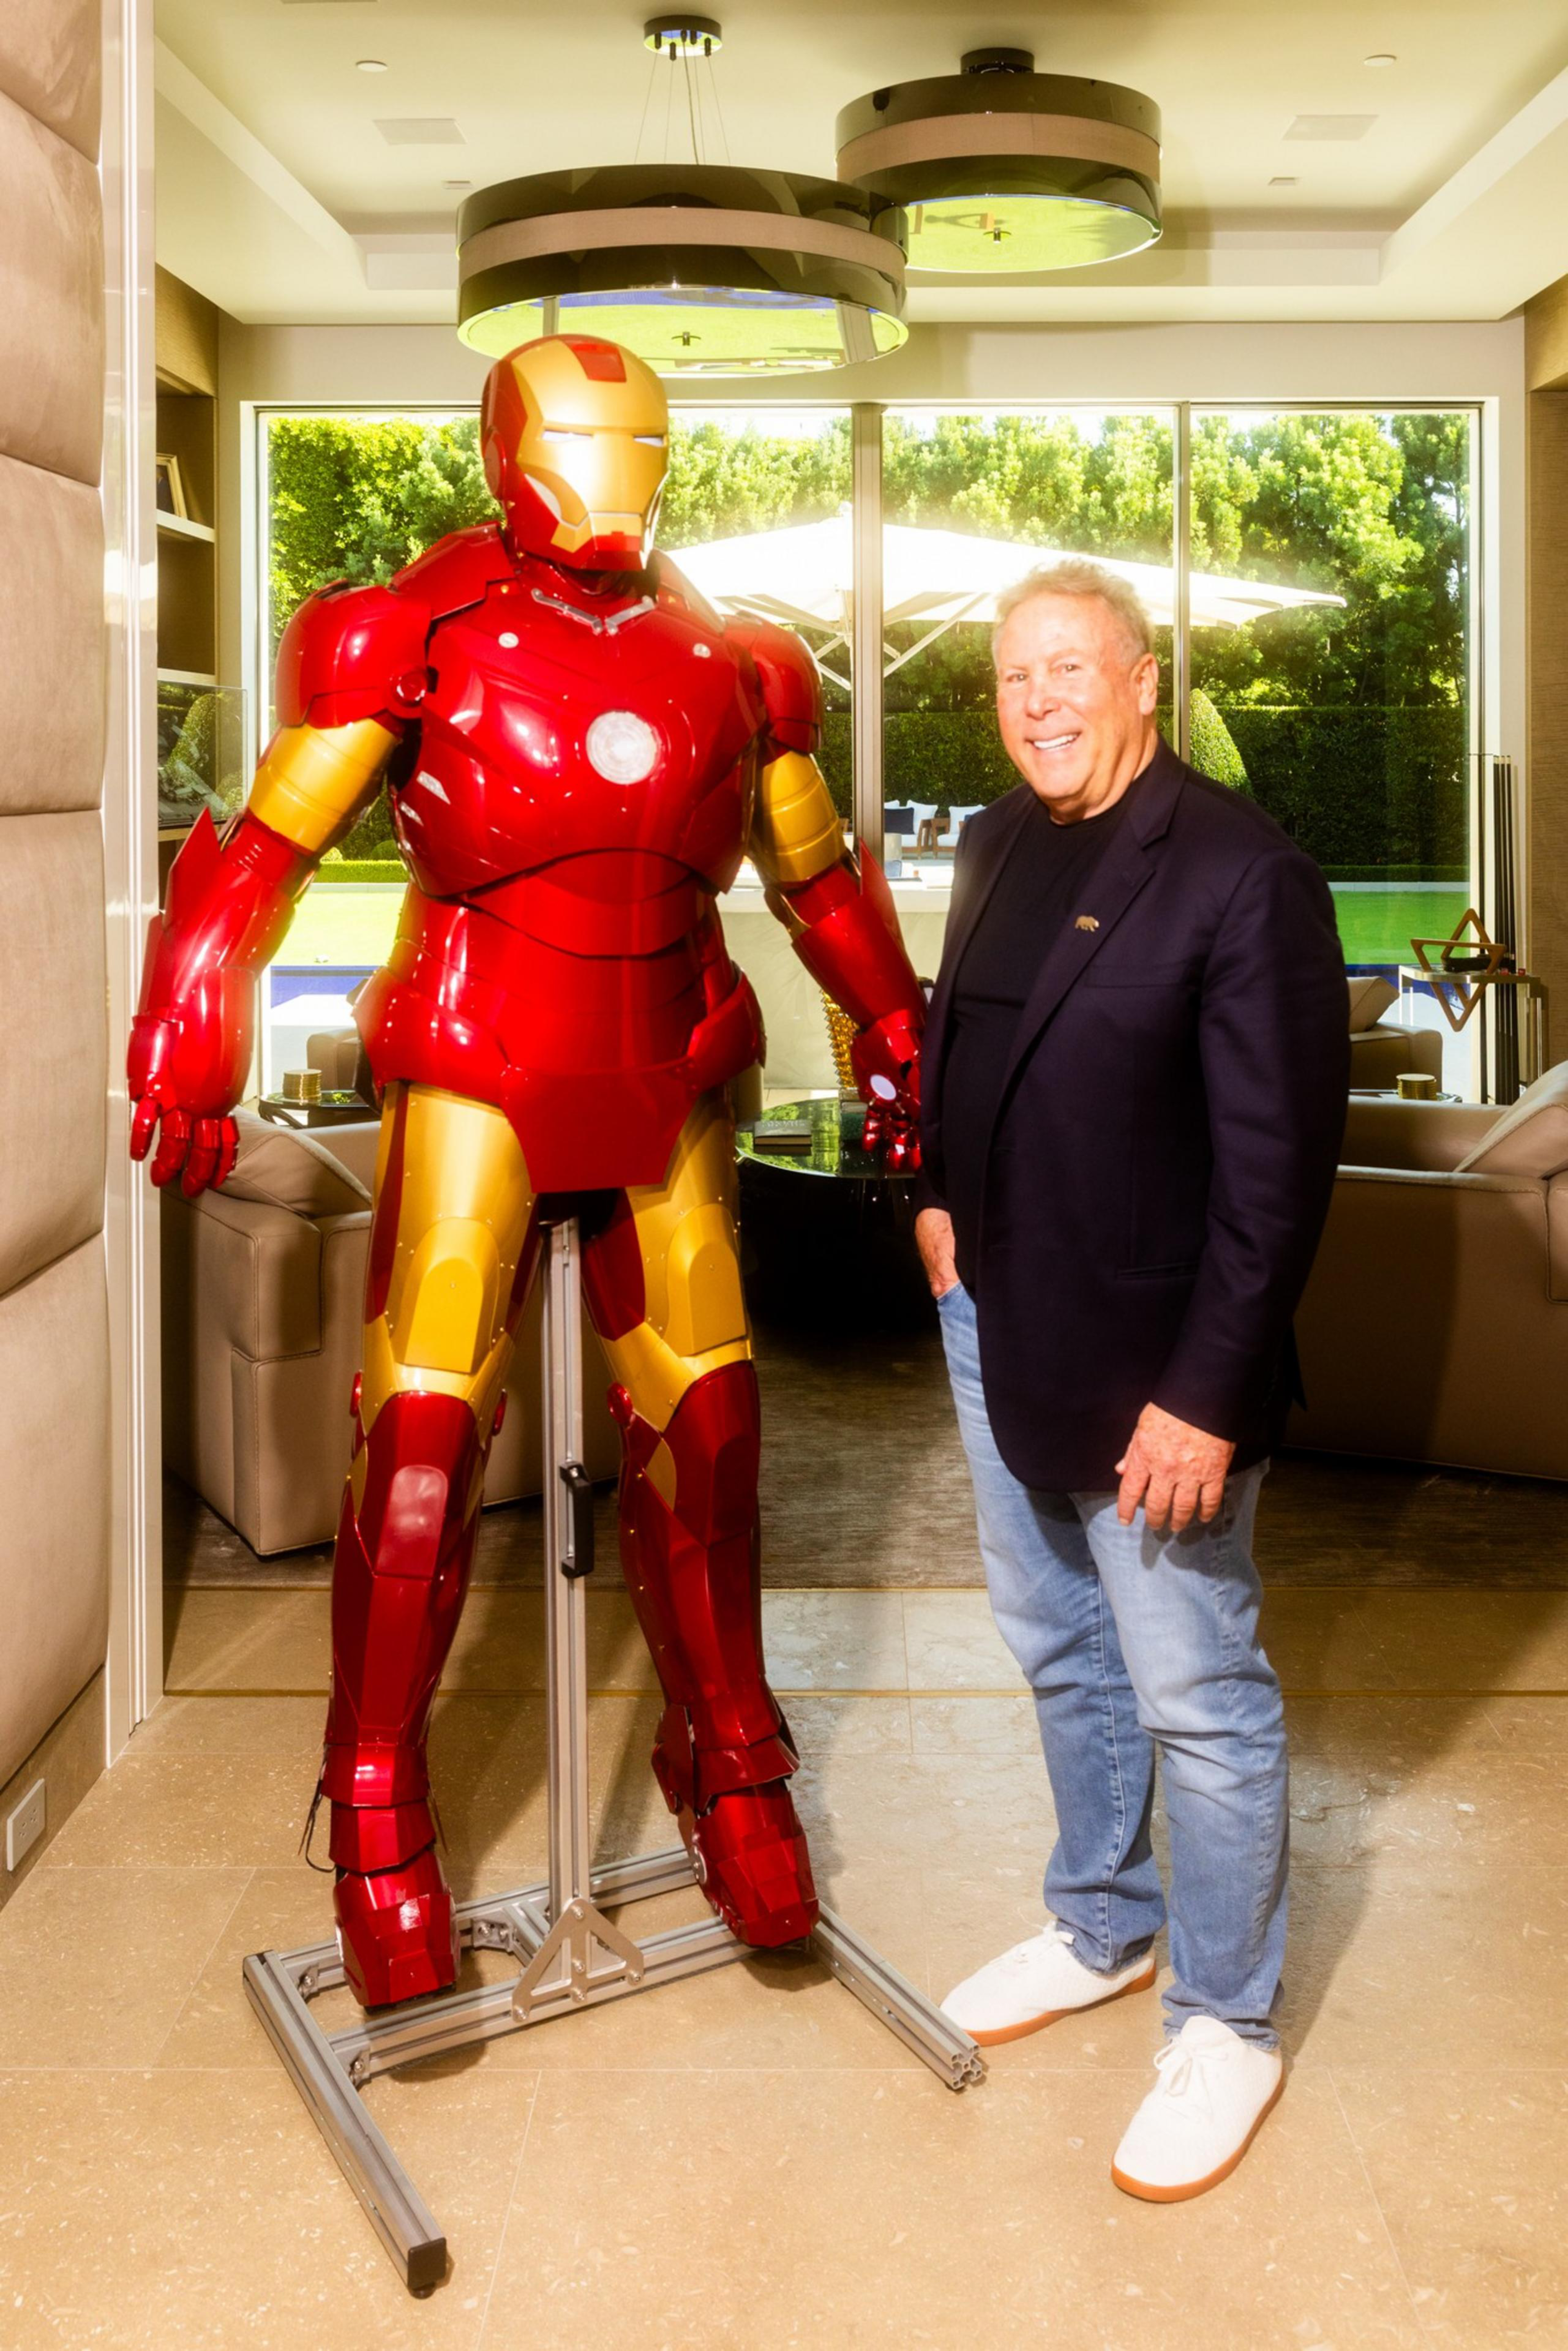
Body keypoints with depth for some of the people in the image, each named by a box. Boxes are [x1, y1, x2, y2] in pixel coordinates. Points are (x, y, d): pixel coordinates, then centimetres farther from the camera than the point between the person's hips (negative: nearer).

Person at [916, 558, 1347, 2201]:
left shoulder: (1241, 875, -17)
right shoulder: (999, 847, 6)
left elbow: (1278, 1165, -20)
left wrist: (1205, 1396, -21)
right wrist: (939, 1191, 6)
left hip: (1148, 1368, -8)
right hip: (997, 1328, 8)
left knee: (1195, 1701, 4)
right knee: (1059, 1654, 21)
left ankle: (1226, 2026, 24)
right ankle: (1102, 1930, 42)